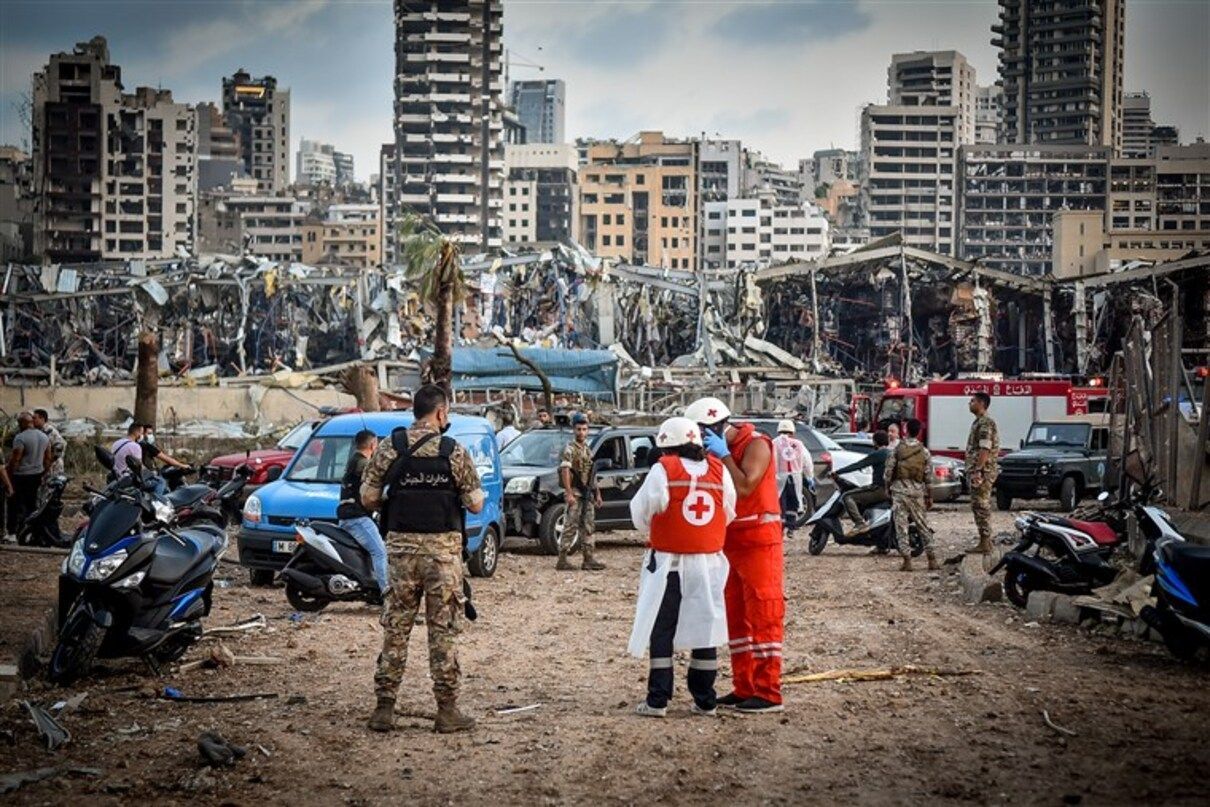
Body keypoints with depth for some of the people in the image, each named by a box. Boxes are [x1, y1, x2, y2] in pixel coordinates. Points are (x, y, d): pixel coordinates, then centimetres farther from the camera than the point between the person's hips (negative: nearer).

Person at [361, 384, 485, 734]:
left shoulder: (388, 449, -1)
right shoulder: (454, 453, -6)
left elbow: (368, 498, -1)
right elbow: (475, 504, -4)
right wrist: (464, 492, 17)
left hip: (400, 546, 2)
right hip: (443, 547, -2)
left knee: (395, 628, 9)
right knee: (443, 631, 4)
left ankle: (384, 708, 10)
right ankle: (447, 710, 7)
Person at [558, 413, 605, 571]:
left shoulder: (588, 450, 16)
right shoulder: (570, 449, -8)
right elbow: (565, 471, -16)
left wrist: (597, 494, 18)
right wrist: (569, 494, -23)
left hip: (588, 494, 8)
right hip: (575, 493, -8)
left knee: (588, 527, 8)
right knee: (570, 527, -8)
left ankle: (588, 559, 12)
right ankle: (562, 560, -6)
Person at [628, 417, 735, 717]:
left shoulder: (663, 471, -9)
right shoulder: (719, 471, 1)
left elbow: (640, 513, -3)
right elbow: (729, 515, 6)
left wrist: (652, 533, 17)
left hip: (668, 562, -3)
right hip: (708, 563, 3)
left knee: (661, 631, 5)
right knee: (704, 629, 10)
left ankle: (657, 700, 4)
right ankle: (705, 701, 14)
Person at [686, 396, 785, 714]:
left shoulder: (756, 445, -12)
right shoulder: (717, 451, 12)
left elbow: (745, 487, -24)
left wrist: (723, 455, -17)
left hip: (758, 541, -9)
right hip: (730, 542, 9)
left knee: (763, 615, -8)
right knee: (736, 615, 12)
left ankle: (769, 693, -7)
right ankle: (744, 688, 19)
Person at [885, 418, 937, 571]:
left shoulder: (897, 449, -3)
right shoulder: (924, 451, 2)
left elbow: (889, 471, -3)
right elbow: (928, 476, 4)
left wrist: (888, 488, 12)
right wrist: (929, 497, 12)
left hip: (900, 490, -2)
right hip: (917, 491, 2)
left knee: (901, 526, 0)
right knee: (923, 525, 10)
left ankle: (907, 560, -7)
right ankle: (932, 559, 7)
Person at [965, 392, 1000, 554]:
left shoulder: (985, 423, -15)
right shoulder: (978, 422, 18)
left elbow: (985, 449, -22)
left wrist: (977, 471, -25)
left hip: (983, 471, -11)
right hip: (977, 470, 11)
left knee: (981, 506, -8)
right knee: (980, 506, 13)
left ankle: (985, 543, -6)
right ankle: (985, 541, 17)